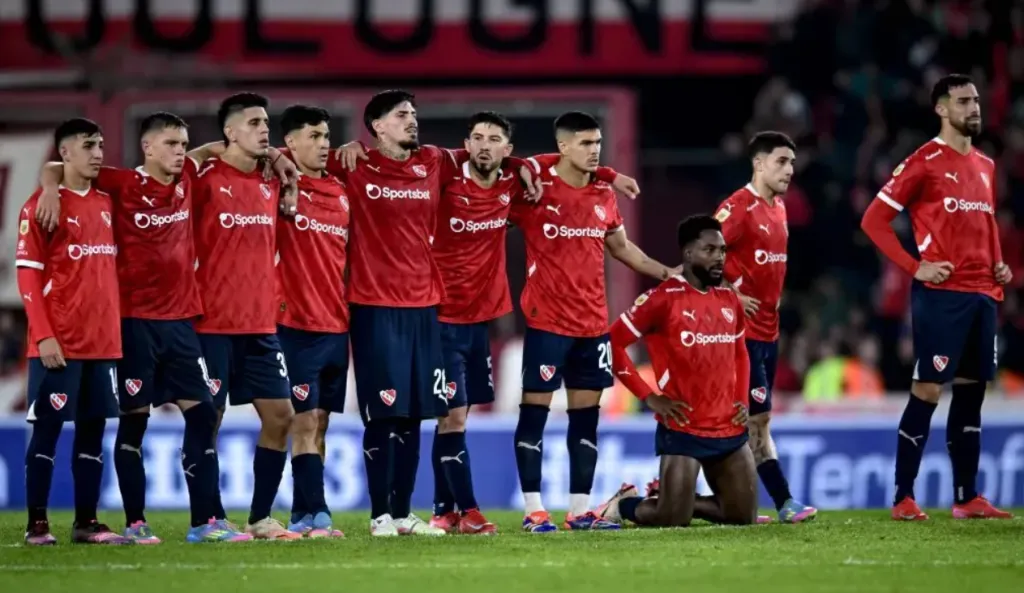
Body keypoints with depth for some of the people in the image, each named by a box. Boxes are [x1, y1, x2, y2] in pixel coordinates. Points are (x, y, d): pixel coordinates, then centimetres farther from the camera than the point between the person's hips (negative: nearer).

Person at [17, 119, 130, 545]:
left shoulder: (105, 203, 13)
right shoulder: (43, 205, -6)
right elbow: (27, 274, -9)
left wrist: (116, 327, 12)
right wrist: (43, 335, -16)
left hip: (103, 342, 6)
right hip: (59, 344, -6)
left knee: (93, 429, 6)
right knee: (47, 428, -2)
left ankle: (86, 522, 11)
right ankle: (37, 523, 2)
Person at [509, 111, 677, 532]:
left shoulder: (604, 196, 10)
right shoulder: (535, 189, -9)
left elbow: (621, 247, 24)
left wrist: (666, 273, 20)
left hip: (593, 321, 6)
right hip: (547, 320, -6)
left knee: (586, 412, 7)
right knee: (535, 408, -1)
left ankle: (580, 509, 11)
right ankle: (533, 510, 2)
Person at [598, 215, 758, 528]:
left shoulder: (729, 301, 10)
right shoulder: (664, 299, -10)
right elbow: (613, 342, -9)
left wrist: (742, 399, 10)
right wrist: (649, 397, -11)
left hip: (730, 430, 6)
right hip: (682, 430, -6)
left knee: (744, 517, 7)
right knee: (672, 521, -9)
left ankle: (675, 500, 28)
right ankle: (625, 504, 22)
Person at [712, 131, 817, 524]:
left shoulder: (778, 208, 12)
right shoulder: (739, 207, -14)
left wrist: (771, 300, 14)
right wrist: (731, 297, -16)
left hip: (768, 329, 9)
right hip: (744, 328, -9)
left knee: (752, 419, 9)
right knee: (758, 418, -7)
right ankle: (785, 503, -7)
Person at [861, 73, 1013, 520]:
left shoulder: (985, 166, 16)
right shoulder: (924, 162, -7)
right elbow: (873, 220, -8)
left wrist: (997, 264, 11)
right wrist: (915, 267, -13)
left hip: (983, 294, 7)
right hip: (941, 294, -7)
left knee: (971, 391, 8)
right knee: (927, 390, -7)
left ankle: (967, 498, 11)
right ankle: (903, 498, -3)